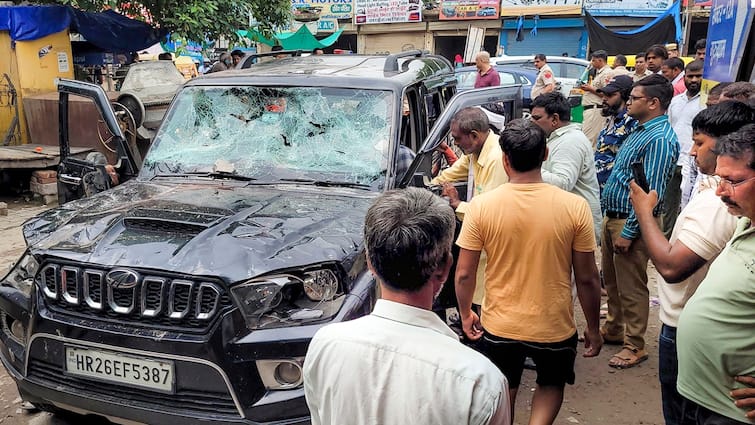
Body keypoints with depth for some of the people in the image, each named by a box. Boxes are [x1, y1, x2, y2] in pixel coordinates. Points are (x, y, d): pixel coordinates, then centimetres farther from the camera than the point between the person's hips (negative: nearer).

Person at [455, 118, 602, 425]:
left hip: (499, 326, 0)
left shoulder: (481, 206, -15)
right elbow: (587, 278, -8)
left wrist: (466, 314, 9)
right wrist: (593, 328, 7)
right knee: (551, 385, 29)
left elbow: (464, 274, -9)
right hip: (554, 327, 0)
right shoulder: (575, 207, -15)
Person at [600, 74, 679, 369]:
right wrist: (612, 223, 17)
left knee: (631, 288, 3)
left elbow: (651, 193, -24)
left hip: (630, 223, -10)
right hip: (612, 217, 10)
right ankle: (613, 330, 37)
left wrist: (628, 232, -22)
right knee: (612, 280, 21)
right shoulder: (640, 130, 12)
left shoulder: (660, 140, -20)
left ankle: (634, 346, 17)